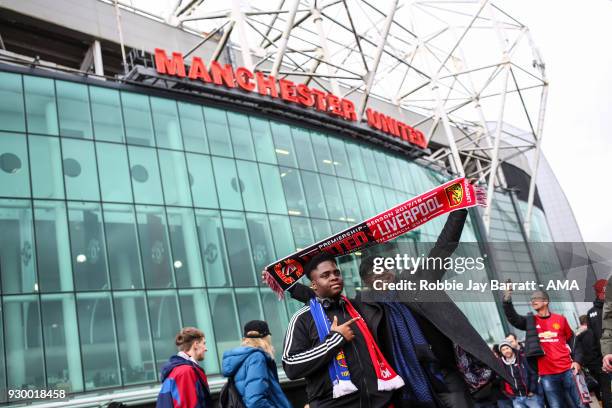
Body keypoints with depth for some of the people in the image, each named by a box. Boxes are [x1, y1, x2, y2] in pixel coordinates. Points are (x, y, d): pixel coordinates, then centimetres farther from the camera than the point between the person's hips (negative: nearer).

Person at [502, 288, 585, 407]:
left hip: (567, 370, 0)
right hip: (547, 374, 0)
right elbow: (513, 319, -14)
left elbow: (573, 341, 12)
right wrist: (507, 301, -29)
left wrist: (577, 360, 2)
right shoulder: (530, 321, 4)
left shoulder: (560, 319, 4)